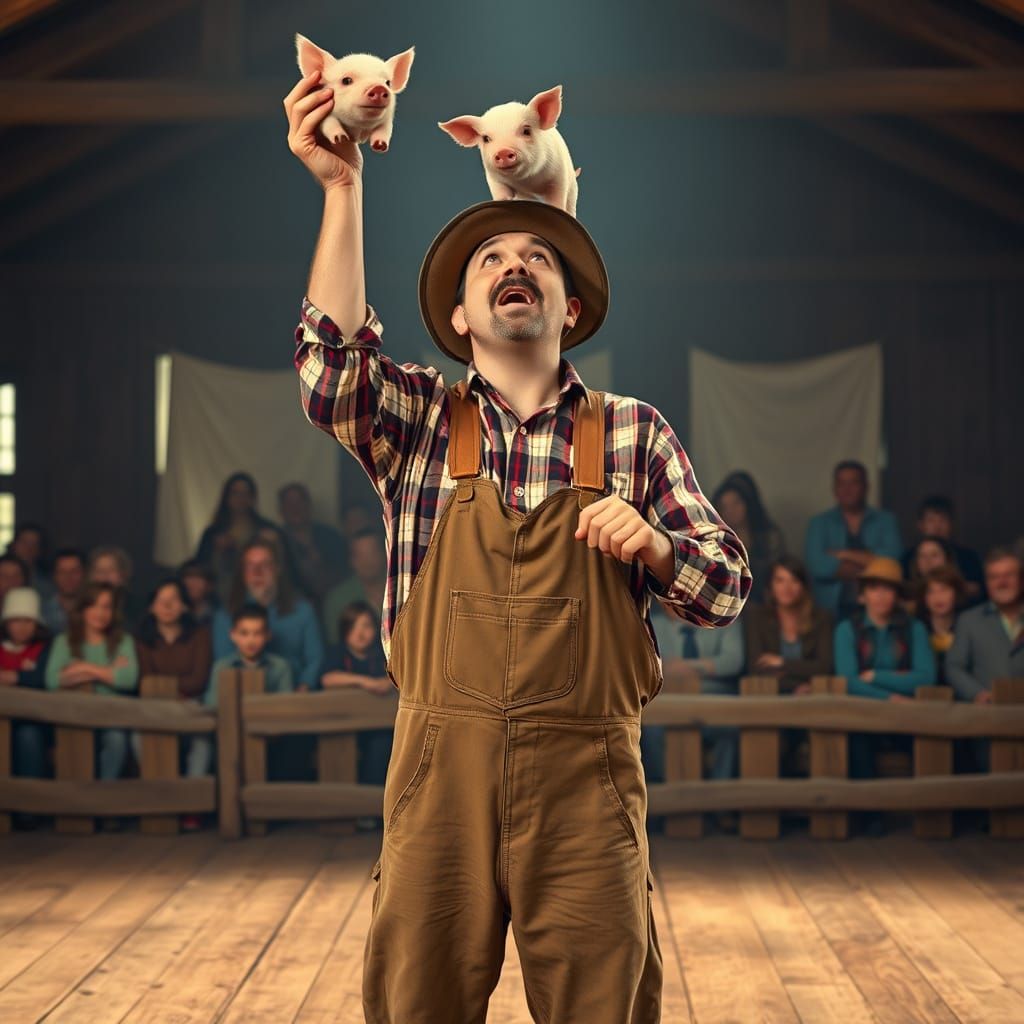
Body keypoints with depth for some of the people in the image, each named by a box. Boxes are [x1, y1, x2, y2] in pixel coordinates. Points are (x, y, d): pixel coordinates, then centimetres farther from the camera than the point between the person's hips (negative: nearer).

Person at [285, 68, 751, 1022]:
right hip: (439, 768, 0)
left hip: (585, 775, 0)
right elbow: (332, 368, -12)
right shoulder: (421, 421, 10)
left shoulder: (633, 434, 10)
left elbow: (727, 589, 9)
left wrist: (654, 544, -13)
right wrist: (341, 191, -16)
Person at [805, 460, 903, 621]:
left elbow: (892, 558, -4)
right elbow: (818, 565, -6)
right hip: (832, 610, 0)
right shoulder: (820, 523, 10)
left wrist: (845, 555, -3)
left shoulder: (886, 520, 12)